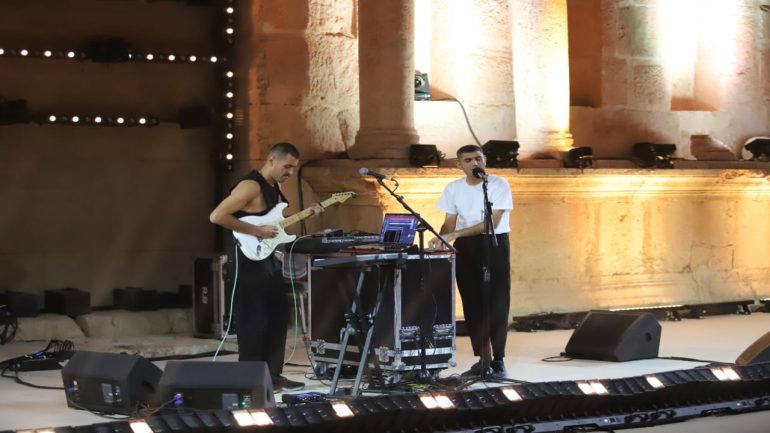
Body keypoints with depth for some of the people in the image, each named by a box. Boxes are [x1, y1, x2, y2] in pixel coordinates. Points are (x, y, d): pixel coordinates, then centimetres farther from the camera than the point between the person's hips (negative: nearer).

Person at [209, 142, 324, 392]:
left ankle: (272, 376, 22)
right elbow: (216, 216, -24)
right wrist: (256, 231, -23)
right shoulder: (250, 186, -17)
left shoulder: (275, 187, 12)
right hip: (251, 263, -10)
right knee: (254, 324, -5)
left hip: (271, 261, 10)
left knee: (278, 319, 13)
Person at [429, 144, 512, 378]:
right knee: (472, 304, 4)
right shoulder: (453, 189, 4)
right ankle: (482, 360, 12)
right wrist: (441, 238, -16)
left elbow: (492, 222, -17)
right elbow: (449, 223, 8)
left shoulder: (499, 184, -9)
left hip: (494, 244, -4)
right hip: (465, 247, 4)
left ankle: (498, 361, -2)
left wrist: (455, 234, -23)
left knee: (497, 303, -7)